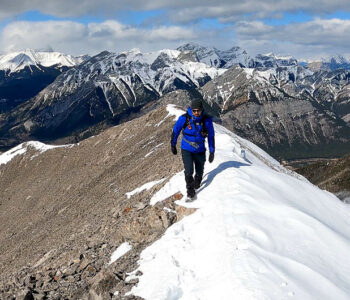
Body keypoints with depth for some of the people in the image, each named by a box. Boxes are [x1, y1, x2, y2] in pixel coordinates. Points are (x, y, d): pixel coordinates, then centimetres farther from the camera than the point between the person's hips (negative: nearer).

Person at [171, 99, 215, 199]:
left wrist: (212, 152, 1)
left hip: (200, 150, 2)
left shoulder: (207, 120, -12)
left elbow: (211, 136, -1)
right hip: (186, 149, -2)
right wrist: (173, 145, 8)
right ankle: (190, 189, 9)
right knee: (189, 171, -14)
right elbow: (175, 131, -1)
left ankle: (197, 183, 45)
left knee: (200, 171, 13)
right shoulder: (184, 118, -17)